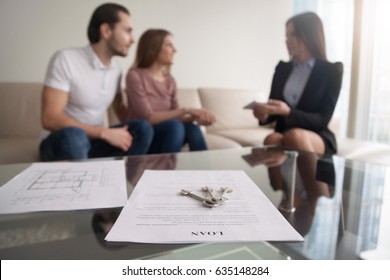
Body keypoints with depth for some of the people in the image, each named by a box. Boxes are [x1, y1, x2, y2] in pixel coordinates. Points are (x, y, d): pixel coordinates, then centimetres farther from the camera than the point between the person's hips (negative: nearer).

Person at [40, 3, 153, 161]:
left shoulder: (116, 69, 4)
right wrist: (105, 133, -26)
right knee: (74, 135, -38)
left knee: (142, 128, -17)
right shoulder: (66, 59, -15)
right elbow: (50, 119, -22)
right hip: (62, 142, -5)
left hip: (95, 141, 5)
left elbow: (121, 113, 14)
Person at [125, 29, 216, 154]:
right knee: (174, 126, -32)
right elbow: (148, 118, -20)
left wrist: (195, 117, -19)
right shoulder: (135, 75, -11)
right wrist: (186, 110, -24)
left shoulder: (170, 80, 7)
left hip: (165, 133, 5)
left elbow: (175, 116, 2)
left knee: (192, 128, -24)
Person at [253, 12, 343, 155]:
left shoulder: (331, 71, 0)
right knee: (271, 140, -34)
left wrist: (288, 112, -25)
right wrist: (264, 115, -13)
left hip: (318, 139, -3)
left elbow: (323, 120, -8)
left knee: (294, 135, -37)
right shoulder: (282, 68, 13)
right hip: (283, 134, 3)